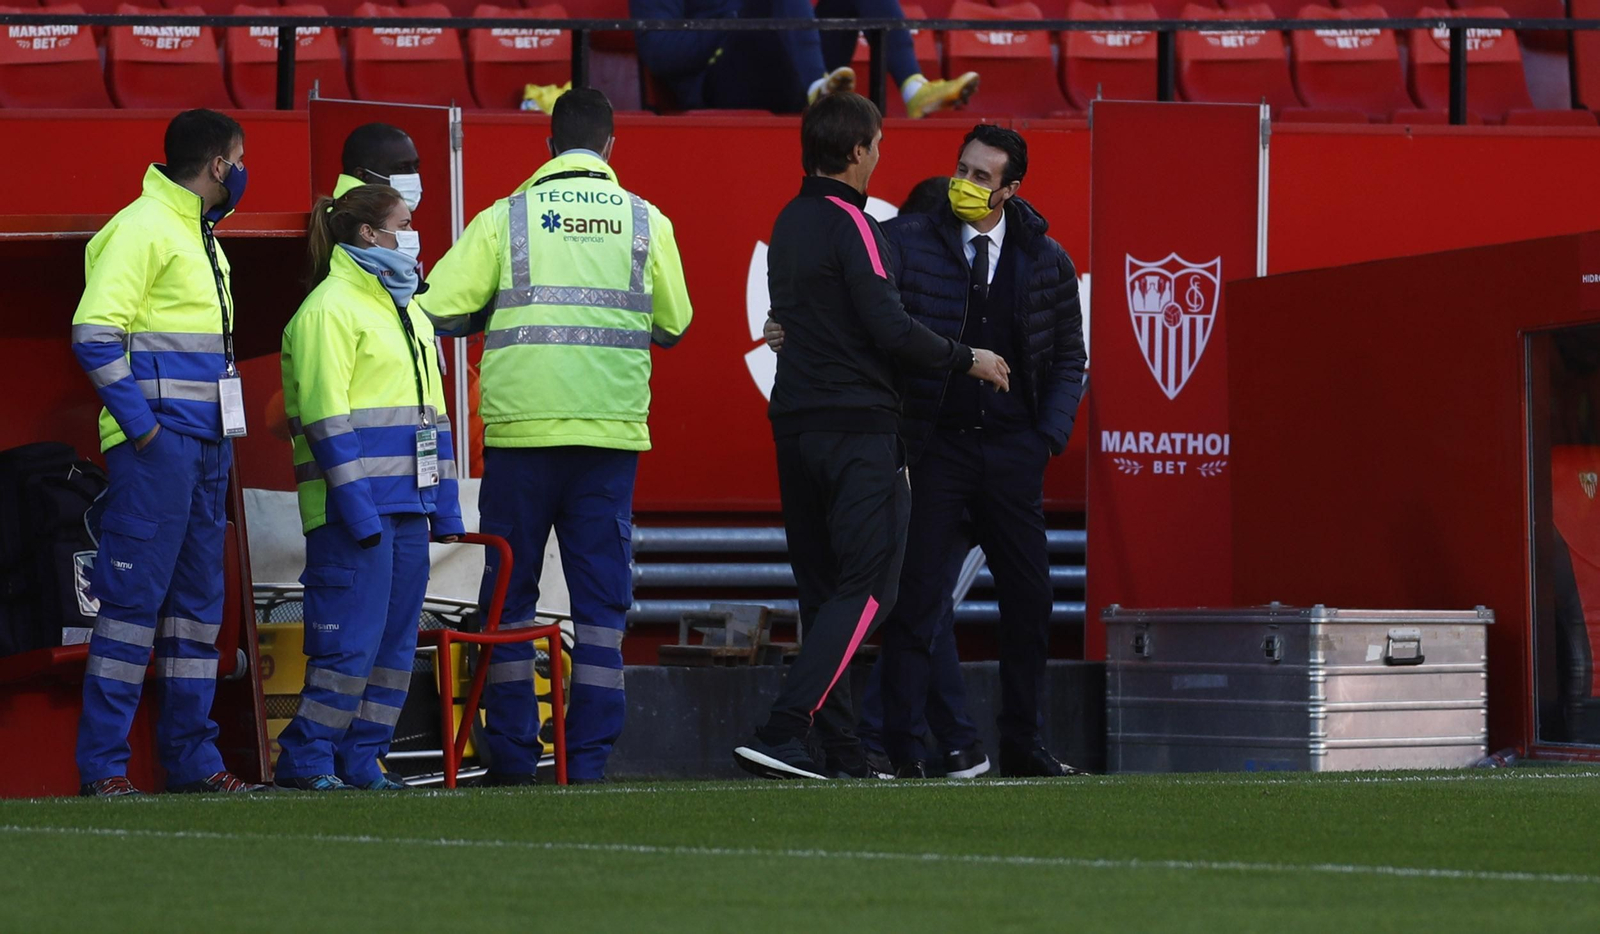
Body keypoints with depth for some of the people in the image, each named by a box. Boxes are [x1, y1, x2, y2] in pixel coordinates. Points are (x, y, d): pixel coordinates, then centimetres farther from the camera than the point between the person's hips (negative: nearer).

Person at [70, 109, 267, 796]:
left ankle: (191, 758, 14)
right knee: (135, 596, -10)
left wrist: (223, 434, 17)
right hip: (158, 442, -10)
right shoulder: (142, 227, -10)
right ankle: (103, 763, -8)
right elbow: (95, 331, -18)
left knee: (198, 602, 10)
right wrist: (137, 420, -19)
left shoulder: (201, 237, 20)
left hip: (205, 444, 10)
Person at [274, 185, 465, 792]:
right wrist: (357, 508, -19)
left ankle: (361, 758, 12)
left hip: (407, 509, 9)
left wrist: (445, 508, 16)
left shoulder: (409, 314, 20)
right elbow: (327, 418, -14)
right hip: (354, 507, -9)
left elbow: (432, 415, 22)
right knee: (352, 639, -10)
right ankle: (305, 759, -3)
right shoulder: (330, 309, -8)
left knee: (396, 641, 7)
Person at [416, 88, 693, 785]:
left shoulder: (506, 219, 1)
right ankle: (589, 755, 2)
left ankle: (512, 755, 7)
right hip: (611, 432, 1)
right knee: (601, 596, 6)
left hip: (521, 425, -1)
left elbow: (438, 306, -2)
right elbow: (674, 324, 12)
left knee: (510, 593, 8)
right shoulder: (647, 223, 5)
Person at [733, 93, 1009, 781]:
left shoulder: (790, 224, 15)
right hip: (857, 427, -9)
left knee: (822, 588, 10)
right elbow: (888, 328, -17)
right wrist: (966, 360, -4)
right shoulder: (849, 225, -11)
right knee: (867, 588, -9)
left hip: (796, 425, 9)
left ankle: (840, 750, 9)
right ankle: (780, 735, -20)